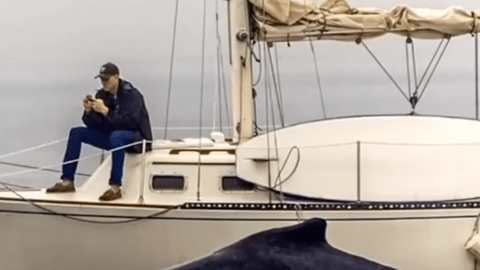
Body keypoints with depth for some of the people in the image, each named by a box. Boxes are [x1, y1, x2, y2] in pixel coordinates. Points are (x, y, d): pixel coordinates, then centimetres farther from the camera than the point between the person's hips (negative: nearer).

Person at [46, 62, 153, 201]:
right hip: (112, 137, 7)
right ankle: (67, 182, -4)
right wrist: (88, 111, -21)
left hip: (136, 139, -7)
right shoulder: (102, 95, 1)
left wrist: (105, 111, -32)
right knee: (76, 132, -1)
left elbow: (129, 122, -29)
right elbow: (93, 125, 0)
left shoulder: (132, 95, -16)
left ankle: (115, 188, -40)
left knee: (116, 136, -40)